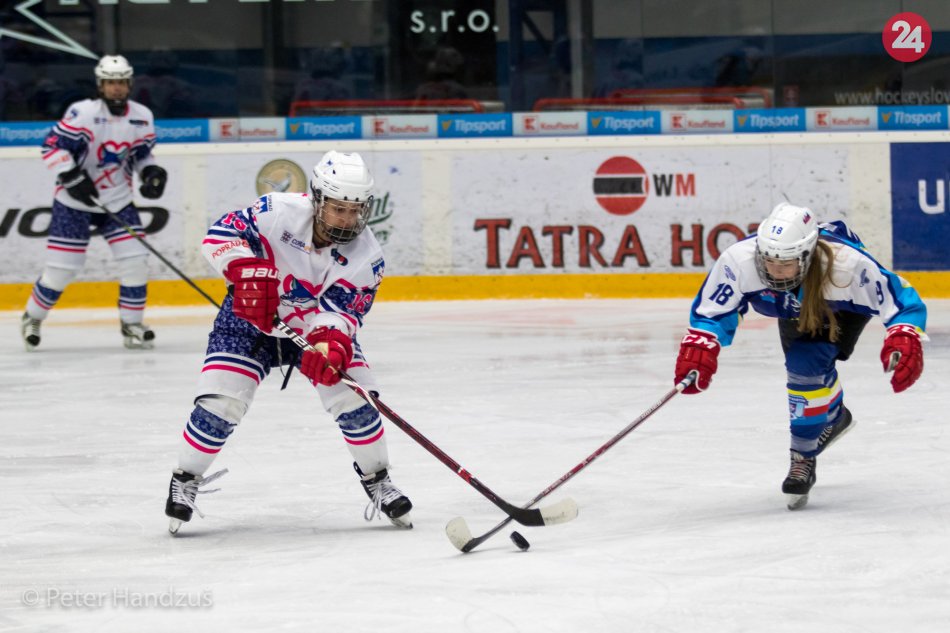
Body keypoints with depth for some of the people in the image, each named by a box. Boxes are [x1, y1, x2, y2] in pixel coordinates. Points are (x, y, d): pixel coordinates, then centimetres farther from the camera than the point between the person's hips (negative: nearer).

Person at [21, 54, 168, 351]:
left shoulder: (142, 117, 0)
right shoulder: (83, 113, -18)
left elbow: (142, 154, 13)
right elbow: (52, 147, -19)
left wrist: (152, 172, -6)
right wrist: (71, 177, -27)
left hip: (117, 201, 5)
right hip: (74, 202, -4)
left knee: (135, 261, -7)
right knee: (61, 267, -3)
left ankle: (131, 324, 8)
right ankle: (32, 318, 19)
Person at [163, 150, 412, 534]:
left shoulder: (365, 255, -19)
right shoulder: (281, 211, -24)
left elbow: (342, 310, -27)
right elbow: (221, 233, -21)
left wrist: (331, 342, -48)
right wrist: (248, 272, -37)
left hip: (315, 327, 2)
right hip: (249, 319, -2)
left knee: (355, 398, -12)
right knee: (220, 401, -15)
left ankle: (377, 482, 10)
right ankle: (184, 481, 6)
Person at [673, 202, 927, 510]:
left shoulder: (848, 263, -46)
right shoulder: (738, 259, -40)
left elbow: (902, 300, -37)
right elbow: (712, 309, -23)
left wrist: (904, 342, -54)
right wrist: (698, 348, -37)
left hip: (844, 307, -4)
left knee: (807, 364, -22)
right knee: (805, 367, 8)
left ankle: (804, 457, -6)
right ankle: (834, 417, 44)